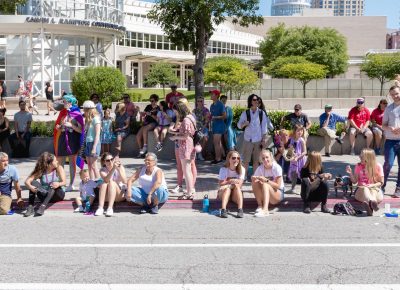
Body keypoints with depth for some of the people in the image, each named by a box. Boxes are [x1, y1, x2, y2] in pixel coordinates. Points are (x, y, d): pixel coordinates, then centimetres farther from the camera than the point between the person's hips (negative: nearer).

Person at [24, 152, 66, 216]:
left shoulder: (59, 168, -6)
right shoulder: (40, 172, -4)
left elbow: (64, 182, -16)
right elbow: (27, 181, -11)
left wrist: (58, 184, -40)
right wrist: (30, 187, -34)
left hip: (57, 196, -1)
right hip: (45, 196, 1)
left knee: (53, 185, -32)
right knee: (33, 183, -21)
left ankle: (42, 206, -42)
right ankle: (30, 207, -32)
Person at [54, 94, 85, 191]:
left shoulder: (77, 114, -4)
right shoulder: (62, 112, 10)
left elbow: (81, 130, -7)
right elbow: (57, 126, 18)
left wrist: (71, 125, -19)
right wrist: (58, 127, -4)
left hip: (73, 139, -5)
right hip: (63, 138, 5)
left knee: (72, 162, 2)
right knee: (60, 162, 5)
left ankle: (71, 184, 9)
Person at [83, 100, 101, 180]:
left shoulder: (95, 119, -9)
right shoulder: (87, 119, 15)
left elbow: (97, 134, -14)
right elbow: (85, 132, 12)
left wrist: (94, 147, -19)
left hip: (93, 143, -8)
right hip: (87, 143, 8)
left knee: (93, 166, -7)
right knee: (89, 165, 8)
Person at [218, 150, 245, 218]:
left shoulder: (241, 169, -5)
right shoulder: (223, 169, -6)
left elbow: (239, 185, -12)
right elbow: (221, 184, -13)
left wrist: (227, 182, -21)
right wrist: (231, 181, -22)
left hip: (236, 193, 1)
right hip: (223, 192, -1)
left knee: (237, 187, -30)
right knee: (227, 188, -32)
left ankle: (240, 210, -46)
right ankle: (223, 210, -50)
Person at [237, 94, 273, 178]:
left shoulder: (262, 113, 2)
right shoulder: (245, 113, 0)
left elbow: (264, 127, 4)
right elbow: (239, 125, 3)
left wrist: (264, 140, 1)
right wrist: (244, 124, -20)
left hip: (258, 140, 1)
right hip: (248, 140, -1)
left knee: (256, 160, 6)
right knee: (246, 160, -2)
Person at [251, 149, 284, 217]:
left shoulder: (276, 167, -14)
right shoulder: (260, 168, -2)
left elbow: (278, 186, -18)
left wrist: (266, 180, -30)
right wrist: (254, 179, -28)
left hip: (278, 193, -4)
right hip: (264, 195, 4)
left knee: (265, 184, -32)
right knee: (255, 182, -21)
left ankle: (265, 210, -48)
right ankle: (260, 205, -21)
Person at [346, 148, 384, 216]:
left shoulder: (378, 166, 2)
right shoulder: (359, 166, 7)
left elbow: (381, 182, 3)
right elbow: (354, 181, 7)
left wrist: (372, 185, -15)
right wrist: (350, 173, -9)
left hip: (375, 190, 0)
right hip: (361, 190, 0)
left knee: (373, 191, -37)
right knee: (365, 189, -37)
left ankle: (368, 204, -72)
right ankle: (373, 202, -72)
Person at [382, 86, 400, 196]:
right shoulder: (389, 108, 7)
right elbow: (383, 125, 8)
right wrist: (390, 129, -14)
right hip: (391, 140, 0)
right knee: (388, 164, -6)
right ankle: (382, 186, 8)